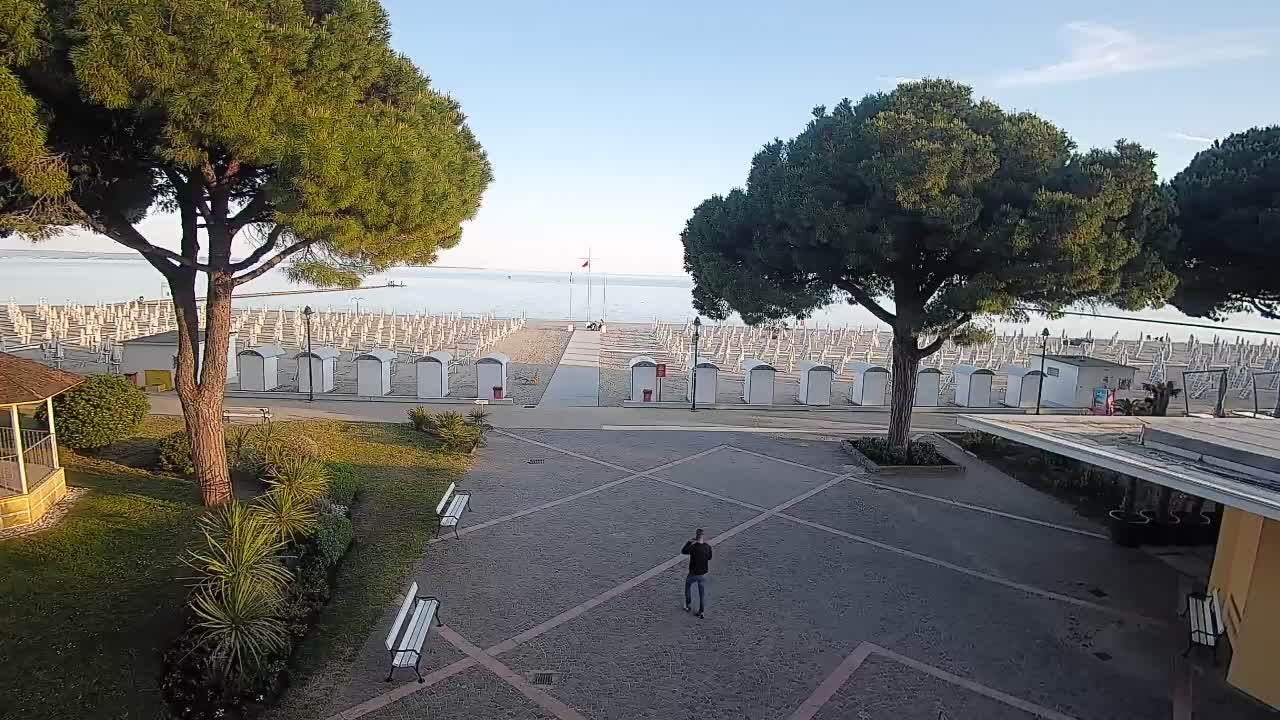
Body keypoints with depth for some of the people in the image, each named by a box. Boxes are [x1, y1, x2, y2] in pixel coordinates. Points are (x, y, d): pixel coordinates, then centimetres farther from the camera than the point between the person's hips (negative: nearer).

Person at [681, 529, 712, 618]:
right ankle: (701, 612, 23)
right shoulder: (708, 547, -12)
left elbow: (683, 552, -6)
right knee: (702, 593, 17)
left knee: (687, 587, 26)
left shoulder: (693, 547, -24)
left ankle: (687, 605, 36)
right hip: (703, 574, 3)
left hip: (693, 574, -2)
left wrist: (690, 541, -2)